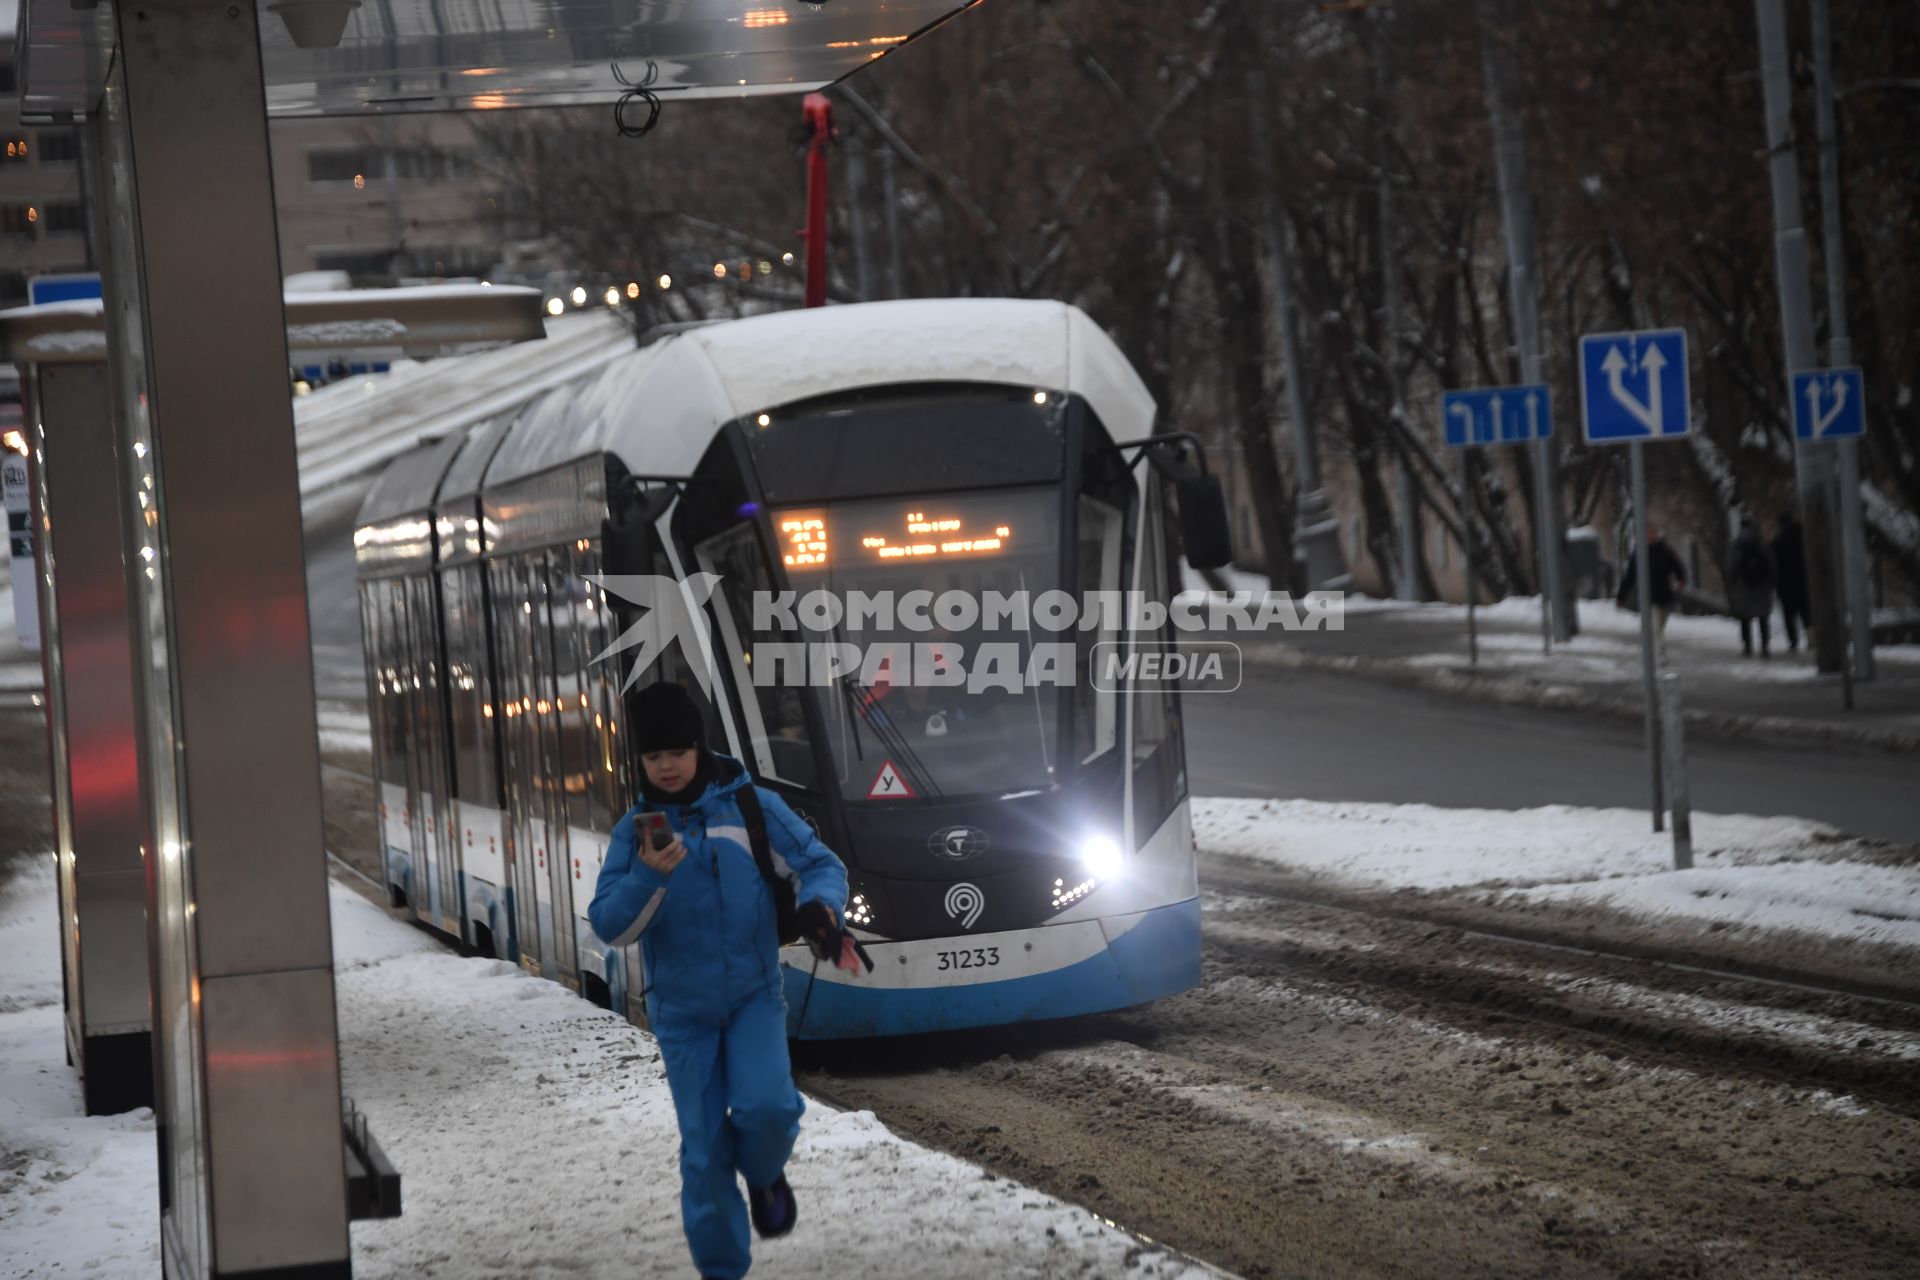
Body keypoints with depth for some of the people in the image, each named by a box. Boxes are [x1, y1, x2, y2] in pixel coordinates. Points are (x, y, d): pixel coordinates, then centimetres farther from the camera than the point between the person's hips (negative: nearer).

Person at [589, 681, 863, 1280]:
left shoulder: (751, 806, -6)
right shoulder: (634, 831, -3)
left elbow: (818, 863, -3)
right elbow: (610, 926, -9)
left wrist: (818, 908, -25)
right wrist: (650, 876, -27)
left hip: (755, 995, -1)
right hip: (682, 1010, 1)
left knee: (765, 1106, -23)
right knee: (704, 1149, 2)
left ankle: (764, 1173, 11)